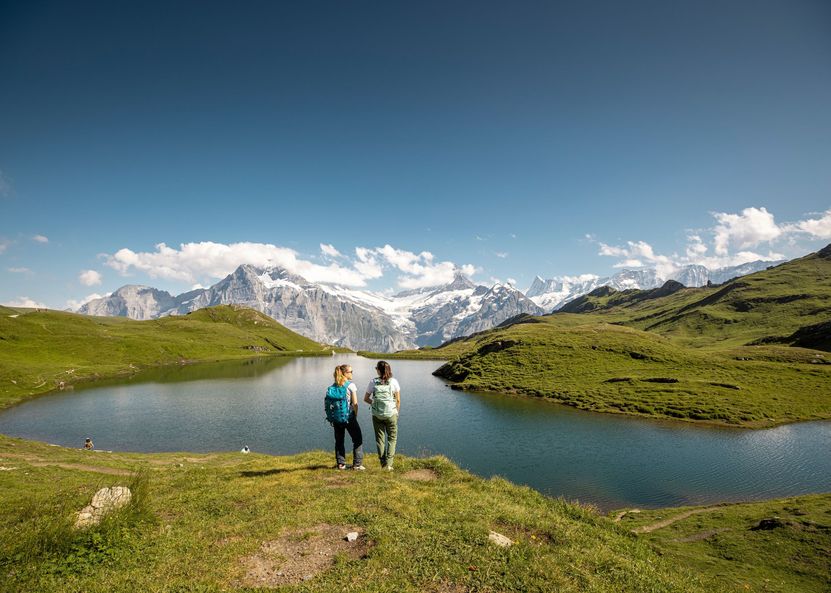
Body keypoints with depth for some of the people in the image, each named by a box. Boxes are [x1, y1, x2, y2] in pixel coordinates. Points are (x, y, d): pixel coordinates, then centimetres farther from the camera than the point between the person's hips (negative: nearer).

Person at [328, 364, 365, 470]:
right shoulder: (351, 385, -10)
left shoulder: (333, 386, 4)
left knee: (339, 441, 15)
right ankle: (357, 464, 7)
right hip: (349, 417, -5)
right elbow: (355, 403, -11)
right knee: (358, 440, 7)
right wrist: (355, 416, 1)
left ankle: (341, 464, 17)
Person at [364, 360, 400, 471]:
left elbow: (366, 399, 2)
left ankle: (383, 464, 19)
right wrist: (397, 412, 11)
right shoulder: (394, 382, -6)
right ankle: (388, 464, 4)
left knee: (380, 439, 14)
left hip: (377, 415, 1)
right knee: (392, 438, 12)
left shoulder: (373, 382, -5)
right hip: (391, 414, -1)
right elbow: (398, 400, -2)